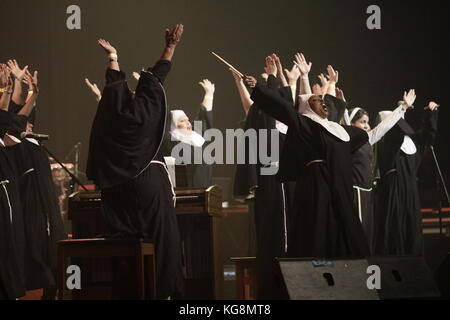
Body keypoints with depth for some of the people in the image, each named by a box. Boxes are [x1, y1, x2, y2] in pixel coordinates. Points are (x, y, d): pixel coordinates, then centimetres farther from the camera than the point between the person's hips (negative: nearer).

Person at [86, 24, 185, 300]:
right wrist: (171, 47, 10)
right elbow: (156, 79, 0)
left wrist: (113, 56, 31)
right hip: (149, 182, -4)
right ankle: (162, 289, -2)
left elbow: (114, 85, 16)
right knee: (161, 238, 1)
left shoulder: (108, 114, -1)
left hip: (117, 188, 4)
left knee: (125, 236, 7)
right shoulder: (142, 110, -9)